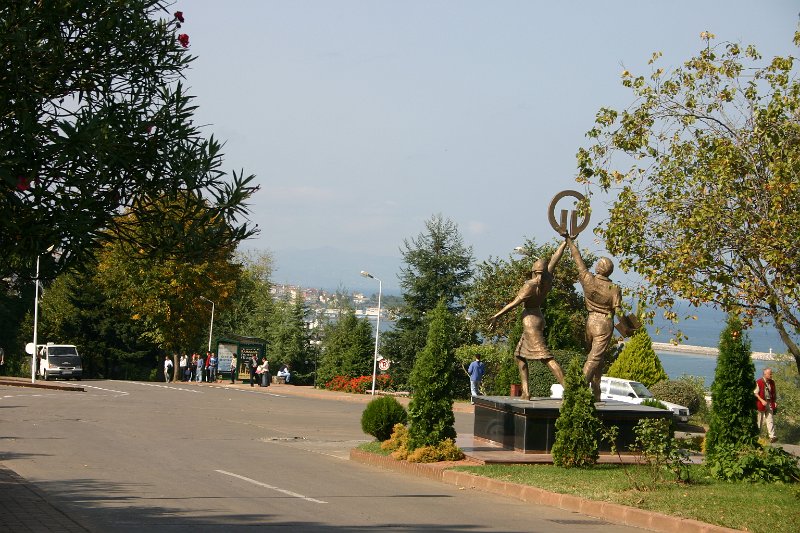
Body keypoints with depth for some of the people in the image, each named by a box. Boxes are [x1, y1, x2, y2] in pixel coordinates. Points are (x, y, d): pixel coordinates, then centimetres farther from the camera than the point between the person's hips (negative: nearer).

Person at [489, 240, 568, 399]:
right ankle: (525, 391, 6)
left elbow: (515, 303, -18)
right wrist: (566, 241, 23)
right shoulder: (548, 279, 2)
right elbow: (555, 258, 14)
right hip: (538, 318, 9)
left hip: (530, 320, -9)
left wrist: (496, 316, -16)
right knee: (520, 355, 15)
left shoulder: (531, 285, -16)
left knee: (545, 356, -14)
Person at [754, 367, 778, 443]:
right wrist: (762, 400, -19)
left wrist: (775, 402, 5)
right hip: (761, 403, -4)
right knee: (760, 420, 7)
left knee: (770, 420, -5)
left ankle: (772, 436, -13)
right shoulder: (759, 382, -8)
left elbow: (774, 393, 18)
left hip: (770, 403, 4)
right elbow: (755, 393, -9)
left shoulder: (772, 382, 9)